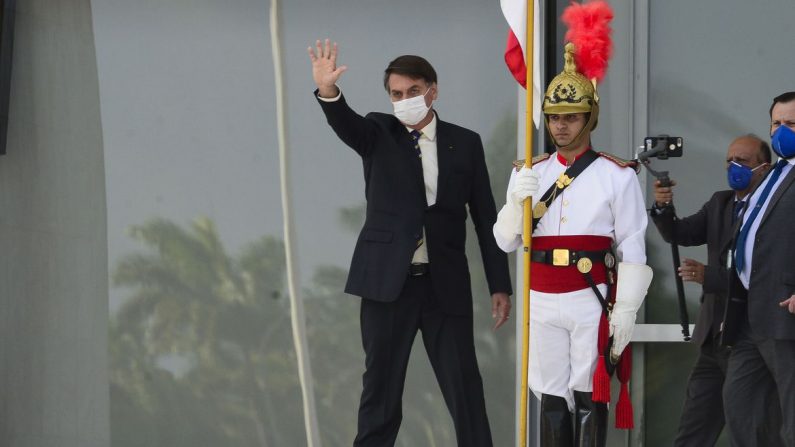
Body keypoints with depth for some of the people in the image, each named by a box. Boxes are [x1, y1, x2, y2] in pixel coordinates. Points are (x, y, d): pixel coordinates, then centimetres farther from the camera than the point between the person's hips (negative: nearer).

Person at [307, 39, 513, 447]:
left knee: (464, 387, -1)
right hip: (388, 282, 0)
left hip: (446, 286, 0)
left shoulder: (464, 143, 7)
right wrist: (328, 92, -41)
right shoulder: (379, 134, 5)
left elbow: (485, 218, 8)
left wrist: (500, 286, 4)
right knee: (380, 385, 4)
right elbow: (345, 124, -18)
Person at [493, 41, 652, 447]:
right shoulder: (527, 174, 9)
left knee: (589, 398, -1)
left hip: (592, 304, -4)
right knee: (551, 398, 7)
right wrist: (517, 201, -11)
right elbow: (506, 241, 7)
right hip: (542, 304, 4)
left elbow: (633, 249, -4)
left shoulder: (617, 176, -2)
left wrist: (626, 309, -9)